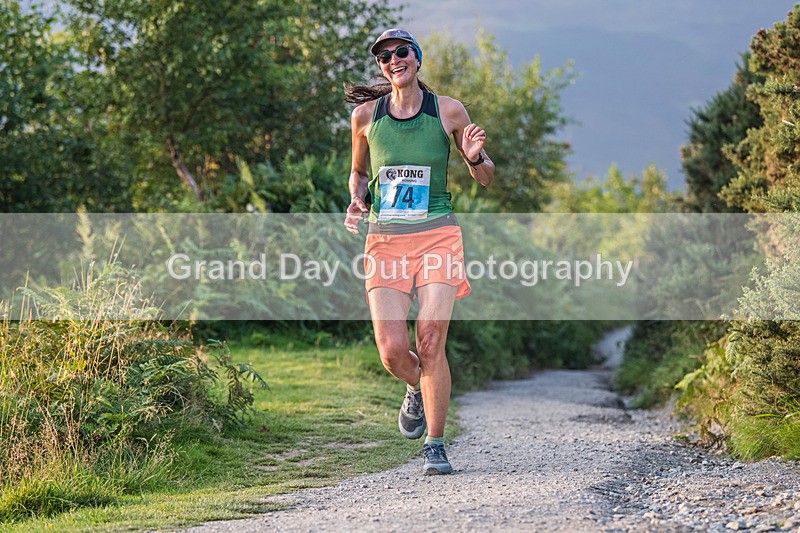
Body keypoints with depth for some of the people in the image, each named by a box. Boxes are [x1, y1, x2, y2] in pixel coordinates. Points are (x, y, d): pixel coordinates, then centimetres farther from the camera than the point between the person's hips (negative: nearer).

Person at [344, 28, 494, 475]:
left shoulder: (448, 111, 2)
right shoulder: (366, 115, 6)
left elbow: (486, 178, 11)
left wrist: (476, 157, -11)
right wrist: (356, 201, 2)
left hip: (437, 236, -1)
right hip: (385, 240, 2)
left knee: (430, 342, -14)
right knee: (393, 351, -10)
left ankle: (436, 445, 0)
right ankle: (418, 390, 27)